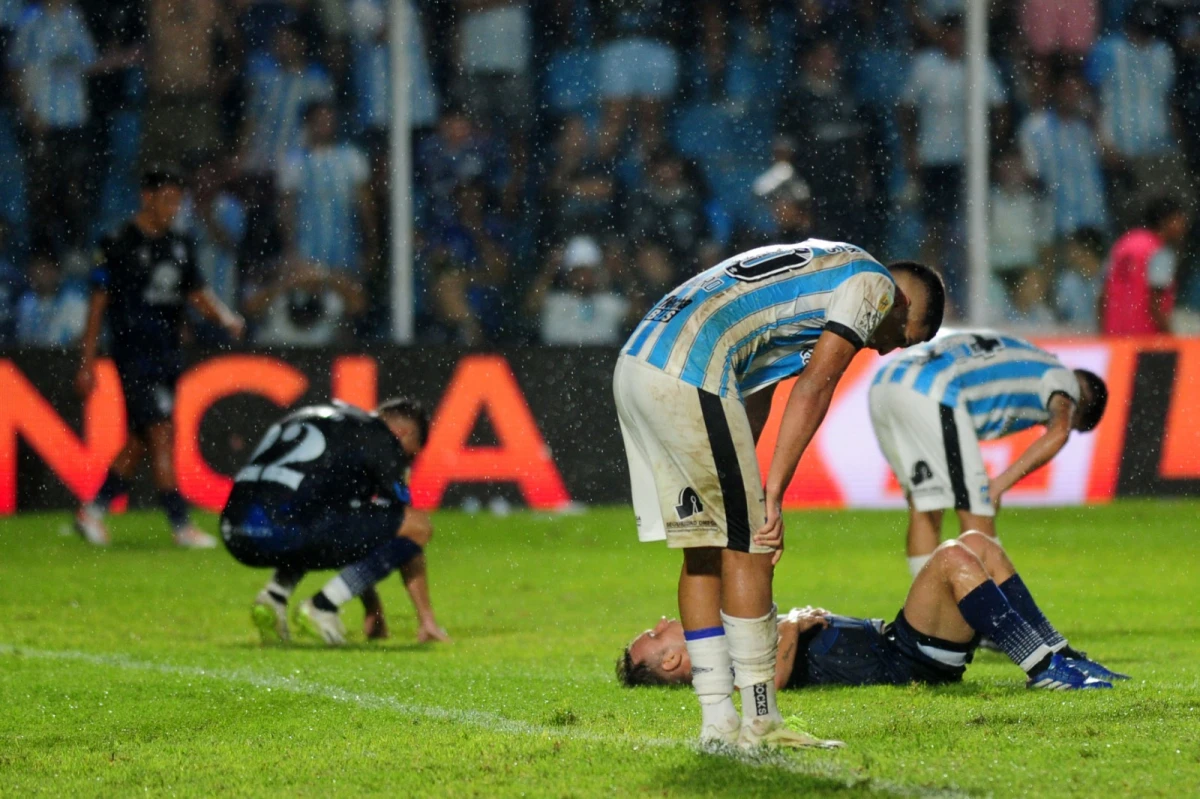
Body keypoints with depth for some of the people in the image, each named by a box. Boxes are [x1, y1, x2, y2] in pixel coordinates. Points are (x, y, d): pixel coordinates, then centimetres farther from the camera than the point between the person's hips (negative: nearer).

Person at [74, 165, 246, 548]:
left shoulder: (179, 246, 12)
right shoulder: (119, 244, -6)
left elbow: (198, 294, 18)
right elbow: (99, 302, -5)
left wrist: (226, 317, -4)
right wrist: (87, 363, -6)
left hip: (168, 352, 7)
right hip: (133, 350, -7)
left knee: (140, 440, 9)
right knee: (161, 433, -12)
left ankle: (93, 511, 21)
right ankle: (181, 524, -11)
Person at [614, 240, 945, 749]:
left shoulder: (813, 272, 31)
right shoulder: (874, 286, 4)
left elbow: (753, 399, 27)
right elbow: (814, 388, -6)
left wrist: (742, 491, 21)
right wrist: (773, 494, -7)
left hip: (635, 366, 9)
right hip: (687, 378, -9)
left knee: (704, 549, 14)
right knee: (749, 548, 0)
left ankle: (717, 721, 15)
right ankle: (759, 722, 5)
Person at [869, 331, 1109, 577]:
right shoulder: (1062, 377, 14)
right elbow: (1058, 433, -5)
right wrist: (1000, 484, -5)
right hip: (930, 396, -8)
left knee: (923, 510, 15)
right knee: (976, 511, -1)